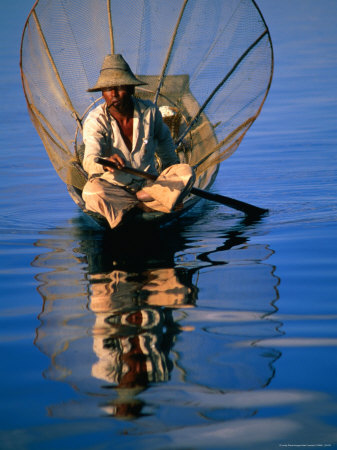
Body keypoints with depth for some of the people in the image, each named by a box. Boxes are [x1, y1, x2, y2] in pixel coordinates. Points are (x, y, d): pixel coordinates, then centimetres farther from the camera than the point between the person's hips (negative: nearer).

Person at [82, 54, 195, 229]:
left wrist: (171, 165, 19)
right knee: (91, 192, -37)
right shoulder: (95, 121, -13)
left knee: (186, 172, -21)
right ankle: (144, 203, -24)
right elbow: (90, 160, -31)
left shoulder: (149, 112, -2)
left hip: (148, 183, 3)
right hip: (112, 186, -3)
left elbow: (163, 138, 23)